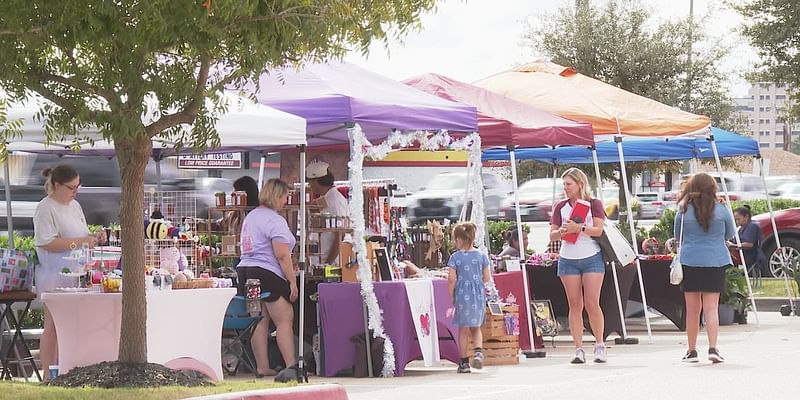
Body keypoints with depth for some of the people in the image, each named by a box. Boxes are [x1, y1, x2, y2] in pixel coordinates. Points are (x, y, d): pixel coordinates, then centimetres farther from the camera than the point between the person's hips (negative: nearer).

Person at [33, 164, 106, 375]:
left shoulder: (74, 206, 16)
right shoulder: (45, 209, -10)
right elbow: (47, 243, -19)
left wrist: (95, 238, 4)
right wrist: (82, 241, -21)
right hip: (54, 277, -8)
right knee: (53, 327, -5)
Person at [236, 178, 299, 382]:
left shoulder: (251, 216, 19)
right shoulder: (275, 221, -11)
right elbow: (282, 255, -16)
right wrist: (292, 281, -13)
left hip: (244, 270, 9)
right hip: (267, 274, -9)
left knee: (260, 321, 8)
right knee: (284, 320, -7)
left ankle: (262, 367, 7)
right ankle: (291, 367, -13)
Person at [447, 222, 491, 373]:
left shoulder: (455, 257, -8)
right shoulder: (481, 256, 1)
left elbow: (451, 279, -10)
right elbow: (486, 277, 4)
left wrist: (451, 296, 1)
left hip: (462, 294, -3)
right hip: (478, 294, 3)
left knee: (463, 329, 8)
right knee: (476, 327, 17)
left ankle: (464, 362, 11)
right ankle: (478, 351, -8)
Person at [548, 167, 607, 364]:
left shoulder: (594, 204, 3)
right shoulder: (561, 207, 12)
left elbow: (598, 230, -8)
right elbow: (552, 235, 7)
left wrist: (579, 227, -20)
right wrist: (561, 232, -14)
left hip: (592, 258, -3)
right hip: (568, 259, 3)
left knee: (592, 303, -8)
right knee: (575, 304, -1)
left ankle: (599, 345, 6)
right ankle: (579, 349, -1)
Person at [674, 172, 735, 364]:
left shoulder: (684, 211, -2)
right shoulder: (721, 210, -2)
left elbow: (678, 236, 9)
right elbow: (729, 235, 11)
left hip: (689, 263, 1)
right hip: (715, 262, 0)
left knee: (693, 309, 9)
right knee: (711, 308, -1)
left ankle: (692, 351, 15)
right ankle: (713, 348, -13)